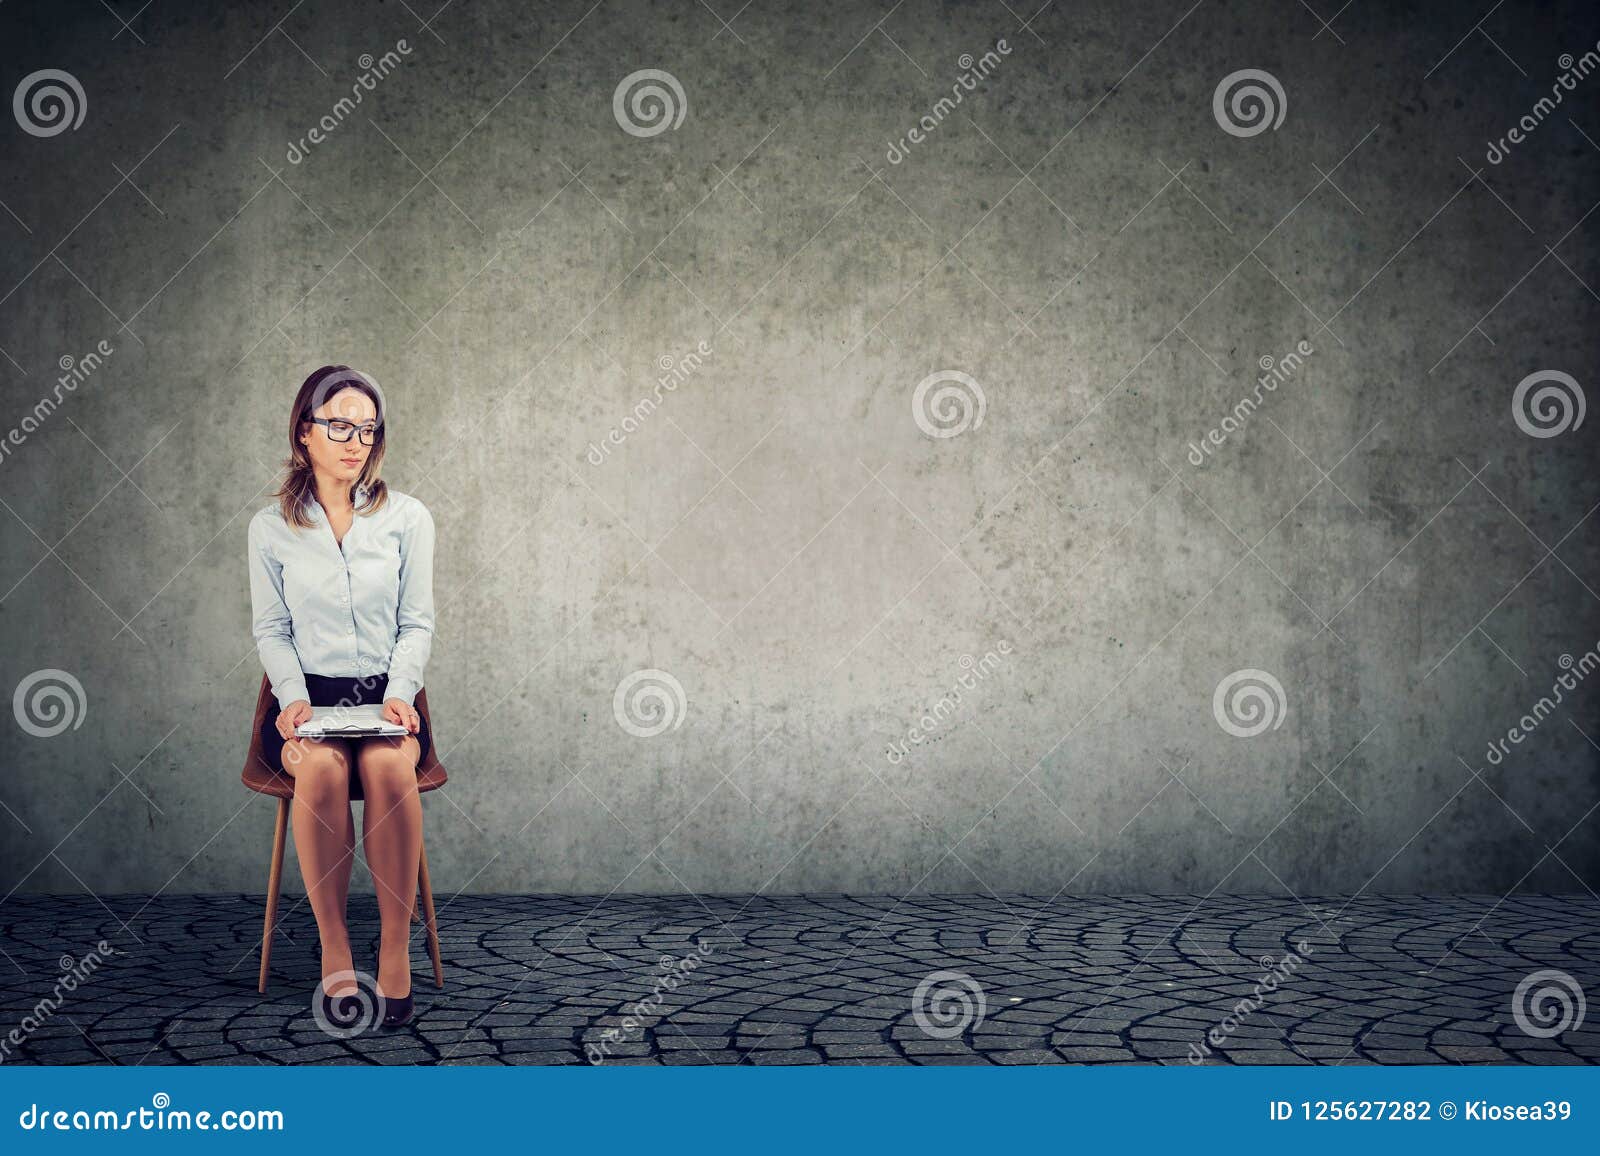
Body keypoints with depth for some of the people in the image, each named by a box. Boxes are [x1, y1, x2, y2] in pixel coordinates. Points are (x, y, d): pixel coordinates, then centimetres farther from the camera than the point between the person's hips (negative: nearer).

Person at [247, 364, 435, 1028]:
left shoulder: (407, 518, 8)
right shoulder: (271, 527, 8)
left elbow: (417, 623, 5)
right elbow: (270, 629, 7)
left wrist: (399, 693, -11)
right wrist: (293, 697, -10)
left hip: (387, 695, 0)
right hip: (307, 698, 0)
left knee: (388, 766, -34)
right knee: (321, 768, -34)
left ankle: (396, 946, -25)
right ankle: (333, 946, -23)